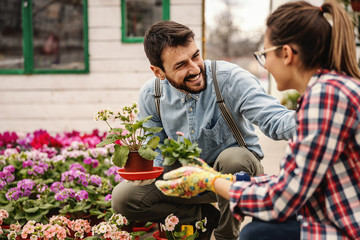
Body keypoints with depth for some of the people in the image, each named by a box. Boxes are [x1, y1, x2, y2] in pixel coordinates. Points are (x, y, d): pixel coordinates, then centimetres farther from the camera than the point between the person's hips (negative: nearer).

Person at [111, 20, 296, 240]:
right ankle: (207, 216, 0)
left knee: (233, 157, -39)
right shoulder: (150, 96, -10)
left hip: (236, 171, -3)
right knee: (123, 197, -14)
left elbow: (274, 118, -34)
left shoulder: (230, 79, -23)